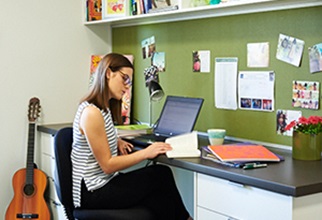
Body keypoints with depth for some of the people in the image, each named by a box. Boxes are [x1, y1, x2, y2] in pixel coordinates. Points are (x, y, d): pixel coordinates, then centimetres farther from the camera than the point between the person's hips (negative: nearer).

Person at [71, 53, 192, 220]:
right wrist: (146, 152, -17)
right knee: (161, 174, -12)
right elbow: (107, 165, -19)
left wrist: (117, 142, 6)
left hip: (104, 183, 9)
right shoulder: (91, 113, -20)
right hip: (92, 193, -9)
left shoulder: (104, 108, 9)